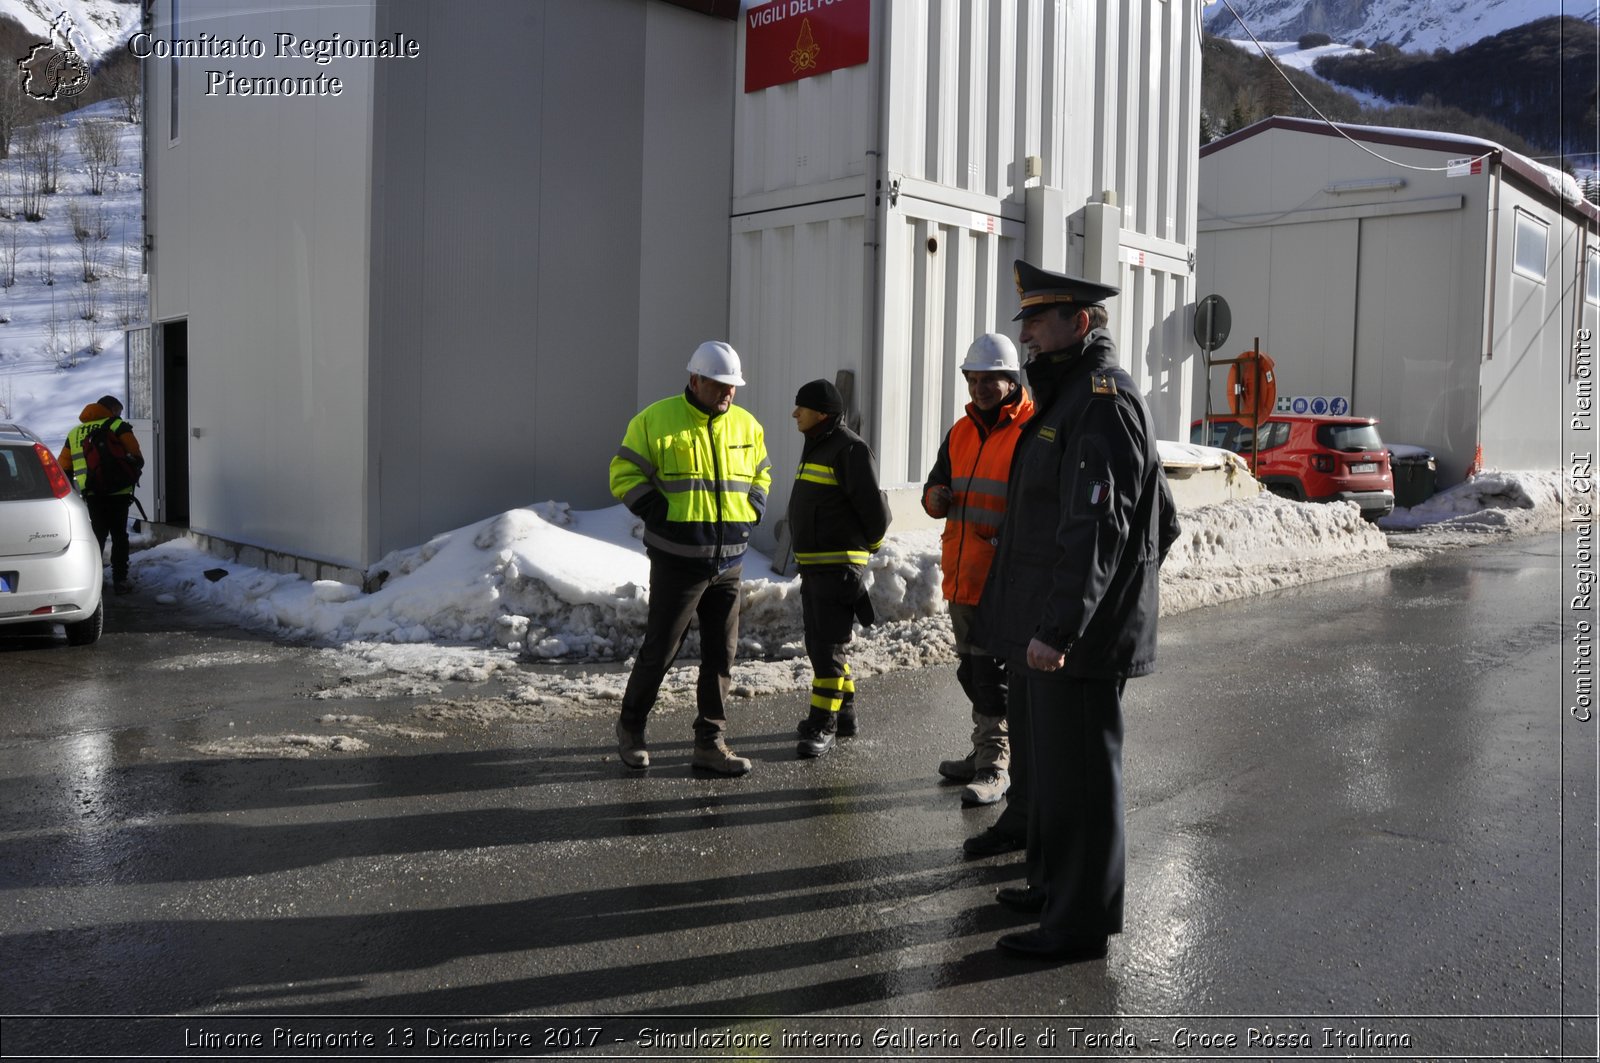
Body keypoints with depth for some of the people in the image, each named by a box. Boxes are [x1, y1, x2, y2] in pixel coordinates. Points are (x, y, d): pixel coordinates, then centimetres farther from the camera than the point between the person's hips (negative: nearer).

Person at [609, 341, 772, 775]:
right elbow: (625, 473, -5)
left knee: (721, 653, 7)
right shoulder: (656, 420, -6)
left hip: (729, 561, 5)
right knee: (660, 649, 2)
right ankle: (631, 727, 23)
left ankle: (710, 742, 17)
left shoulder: (747, 426, 10)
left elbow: (761, 474, 24)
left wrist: (751, 511, 7)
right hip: (678, 560, -5)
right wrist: (660, 513, -12)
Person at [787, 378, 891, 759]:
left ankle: (823, 726, -1)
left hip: (839, 567, -10)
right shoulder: (815, 447, 15)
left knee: (827, 647, -7)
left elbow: (874, 508, -17)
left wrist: (865, 547, -1)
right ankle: (844, 712, 28)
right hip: (813, 566, 10)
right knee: (819, 644, 16)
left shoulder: (850, 449, -16)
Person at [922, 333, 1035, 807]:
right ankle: (984, 752, 30)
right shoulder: (961, 431, 14)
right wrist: (936, 497, -3)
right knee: (972, 671, 16)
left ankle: (995, 767, 4)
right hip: (962, 573, 8)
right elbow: (938, 485, 20)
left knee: (993, 673, -5)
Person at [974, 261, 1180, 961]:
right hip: (1048, 627, 11)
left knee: (1077, 773, -1)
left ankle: (1082, 922, 11)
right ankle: (1053, 884, 36)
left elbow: (1096, 527, -26)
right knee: (1046, 758, 20)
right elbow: (1163, 517, 26)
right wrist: (1137, 578, 36)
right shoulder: (1071, 397, 18)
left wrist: (1058, 628, -29)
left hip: (1076, 638, -11)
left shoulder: (1104, 401, -16)